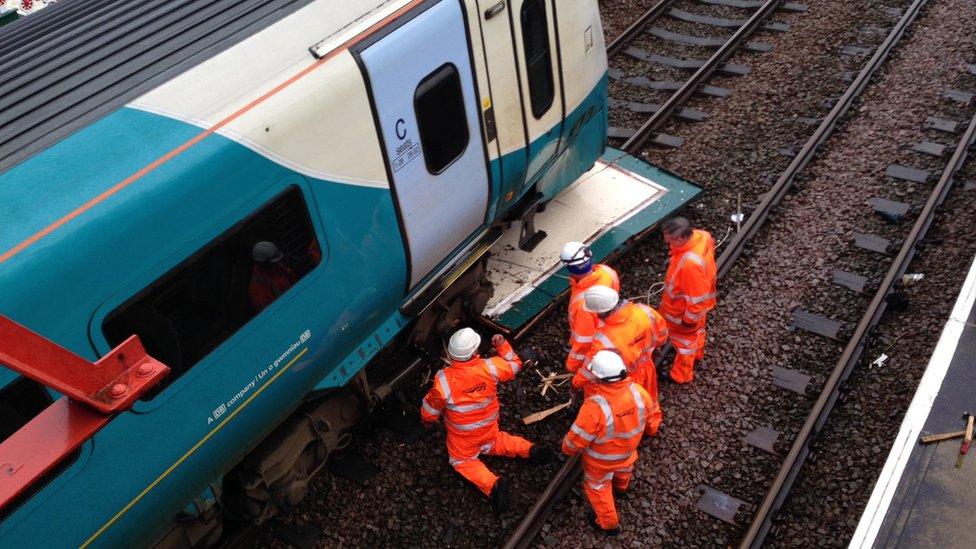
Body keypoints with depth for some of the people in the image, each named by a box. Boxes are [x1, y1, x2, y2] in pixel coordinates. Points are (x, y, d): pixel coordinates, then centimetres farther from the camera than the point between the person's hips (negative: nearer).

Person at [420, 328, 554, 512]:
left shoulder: (443, 380, -33)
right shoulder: (490, 367, -27)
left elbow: (430, 409, -15)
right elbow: (514, 365, -5)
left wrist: (428, 421, 6)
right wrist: (502, 345, 0)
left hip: (462, 435, -3)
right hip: (489, 427, 4)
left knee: (463, 461, 20)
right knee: (493, 445, 34)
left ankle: (493, 485, -5)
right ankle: (530, 450, 13)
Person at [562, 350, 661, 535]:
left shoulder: (595, 407, -44)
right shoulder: (638, 391, -28)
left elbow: (577, 438, -29)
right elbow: (652, 414, -7)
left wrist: (567, 449, -5)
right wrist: (650, 429, 16)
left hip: (602, 459, -5)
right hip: (628, 449, 5)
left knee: (598, 486, 26)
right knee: (623, 467, 39)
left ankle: (608, 523, 46)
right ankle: (622, 485, 72)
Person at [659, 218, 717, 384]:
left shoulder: (690, 264, -47)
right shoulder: (700, 235, -22)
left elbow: (696, 297, -34)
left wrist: (689, 318, -16)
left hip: (685, 311, -8)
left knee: (684, 340, 19)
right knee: (697, 330, 35)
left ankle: (681, 375, 44)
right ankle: (697, 353, 64)